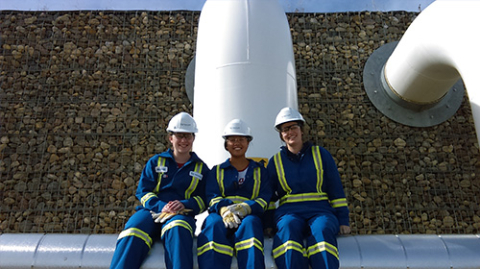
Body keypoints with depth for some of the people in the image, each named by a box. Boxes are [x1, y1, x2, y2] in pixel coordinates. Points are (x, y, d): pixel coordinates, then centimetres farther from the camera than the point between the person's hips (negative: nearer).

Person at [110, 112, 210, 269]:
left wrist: (184, 205, -11)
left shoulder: (201, 168, 17)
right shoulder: (156, 162, 18)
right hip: (150, 211, 1)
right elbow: (143, 191, 10)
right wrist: (160, 206, -10)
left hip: (181, 216, -1)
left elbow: (203, 199, 11)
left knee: (178, 229, -38)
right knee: (132, 235, -31)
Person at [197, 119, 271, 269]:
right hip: (220, 214, 1)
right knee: (213, 224, -35)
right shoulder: (217, 171, 23)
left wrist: (244, 208, -17)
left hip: (249, 216, 0)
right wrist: (224, 210, -19)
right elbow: (211, 196, 6)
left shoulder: (260, 170, 21)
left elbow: (265, 198, 6)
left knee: (250, 223, -36)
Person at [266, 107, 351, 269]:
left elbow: (336, 190, 12)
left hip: (320, 211, 0)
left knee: (322, 230, -36)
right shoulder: (275, 162, 17)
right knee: (288, 230, -35)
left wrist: (343, 220, 4)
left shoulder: (321, 154, 15)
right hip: (289, 212, 1)